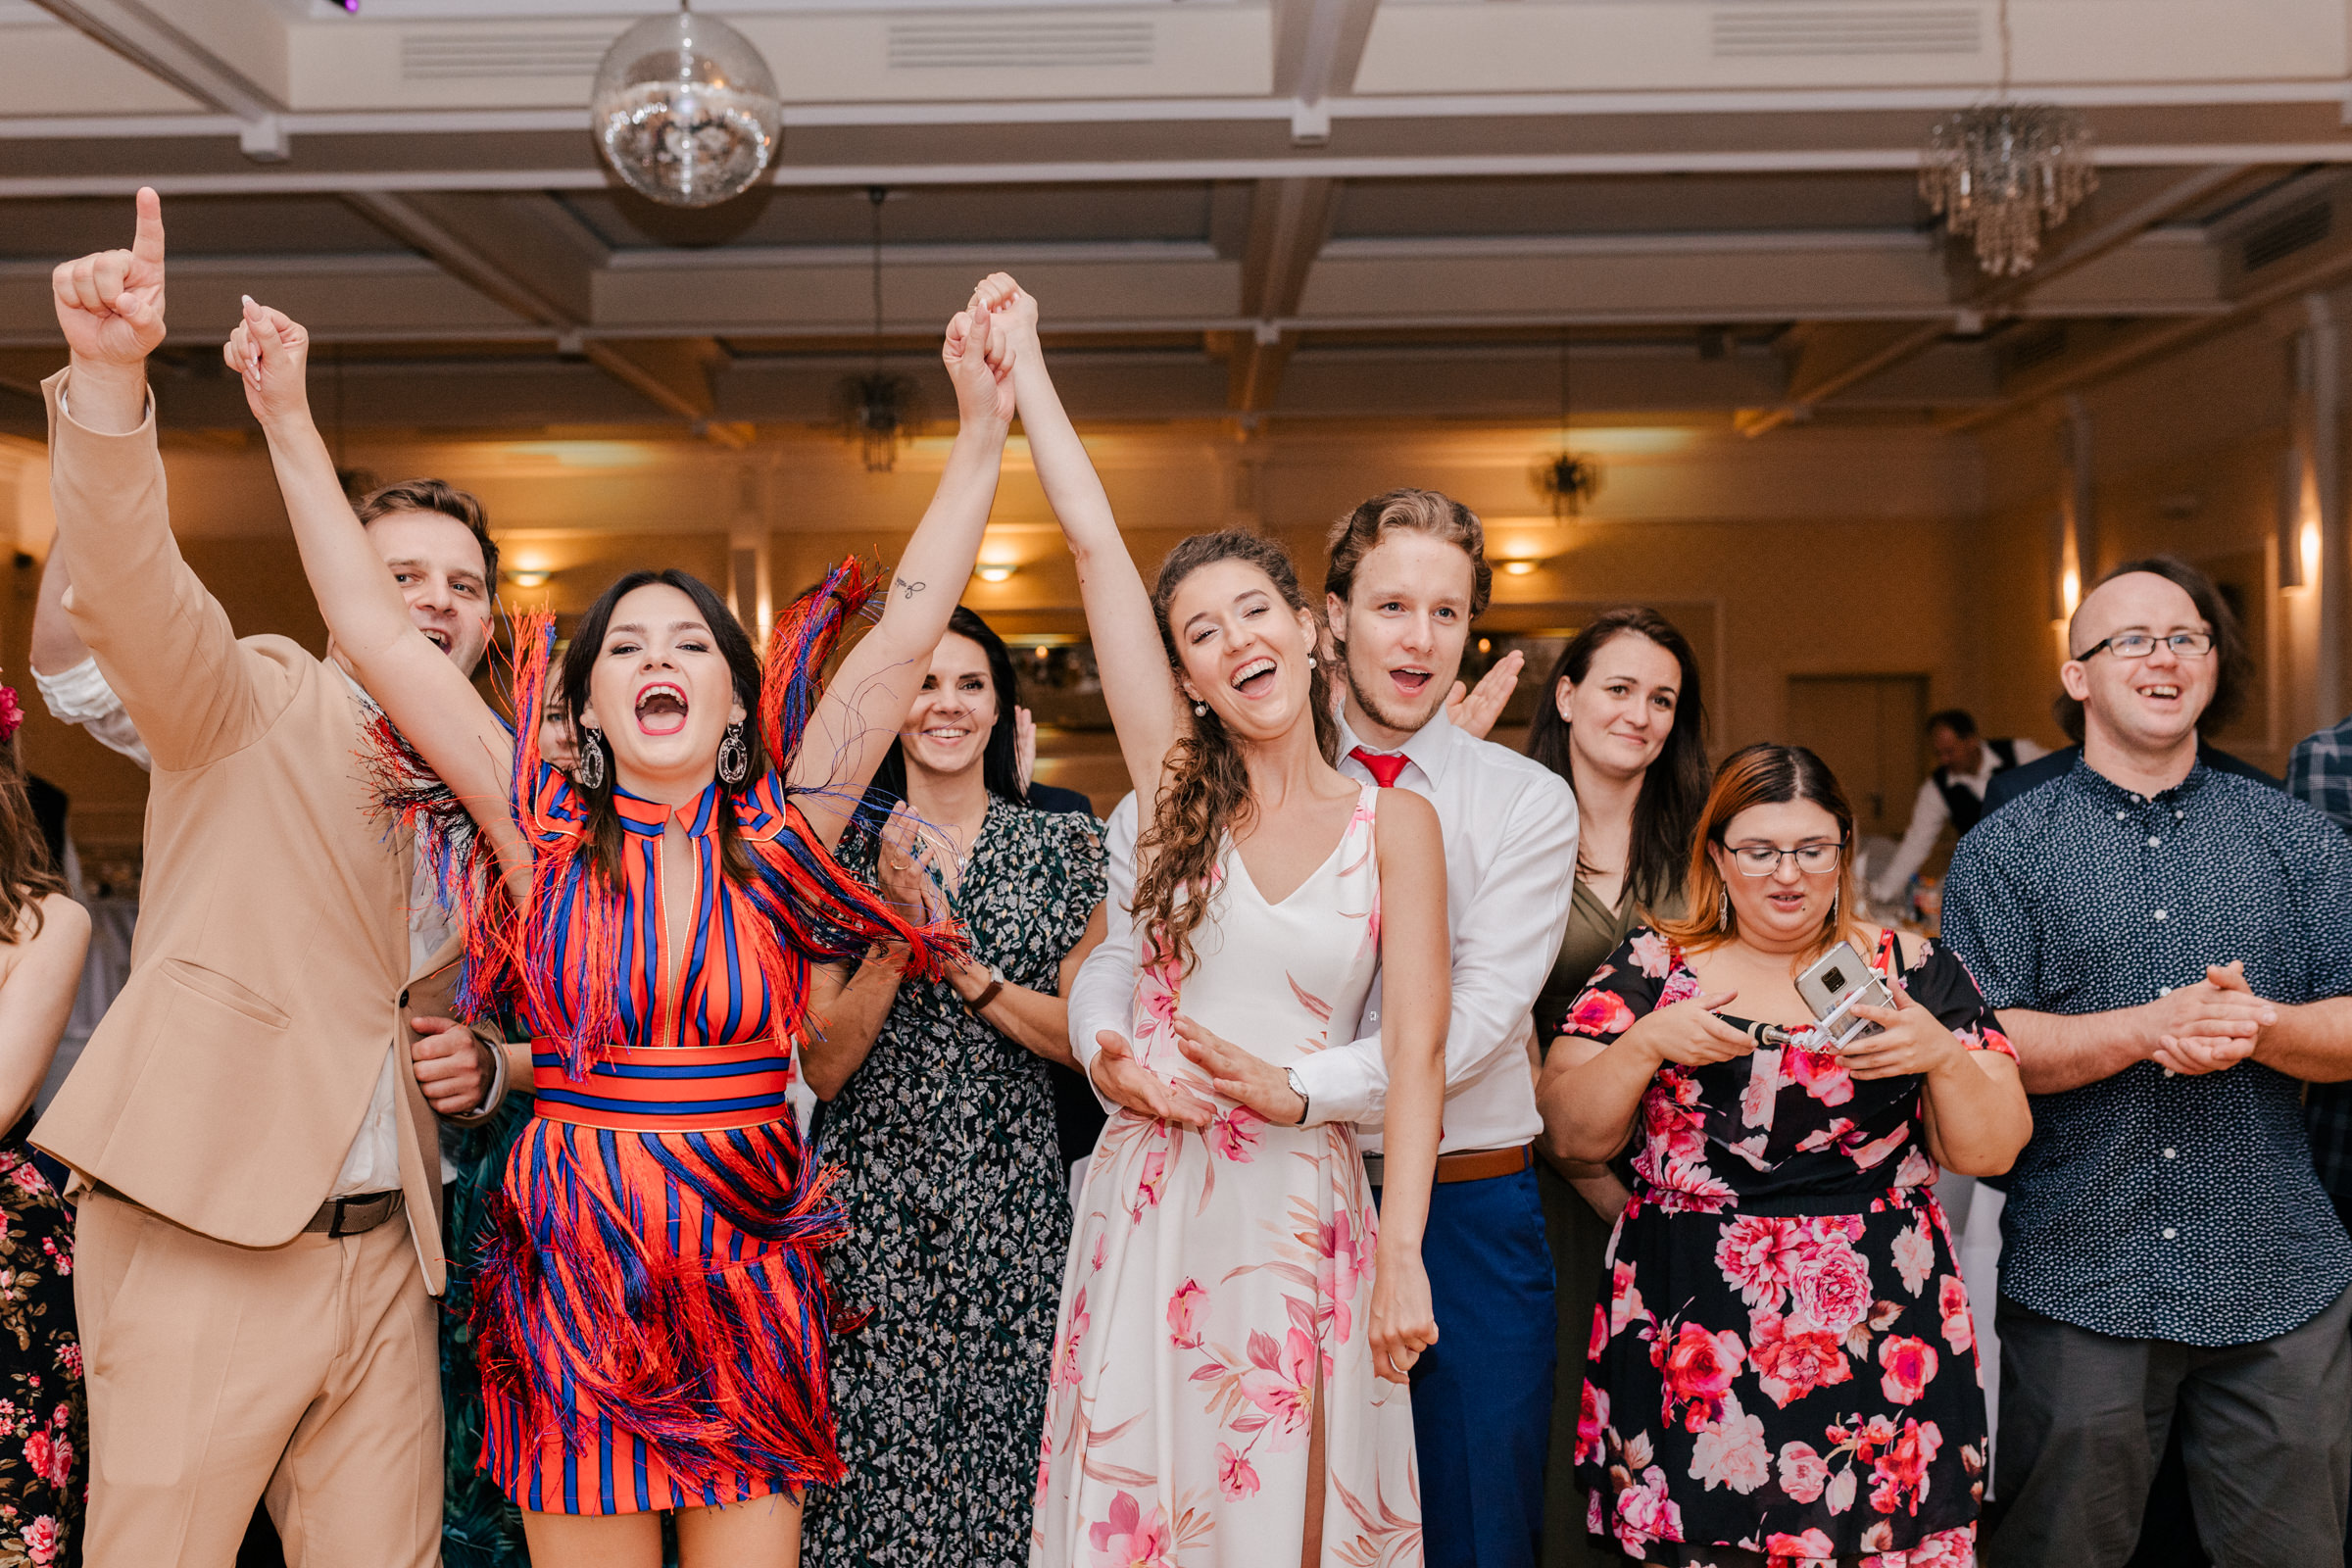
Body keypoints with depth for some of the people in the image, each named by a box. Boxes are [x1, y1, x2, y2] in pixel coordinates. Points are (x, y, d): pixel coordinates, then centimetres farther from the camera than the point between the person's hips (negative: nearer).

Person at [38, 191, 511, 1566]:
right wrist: (110, 374, -34)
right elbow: (126, 586, -18)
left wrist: (482, 1062, 4)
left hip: (385, 1257, 5)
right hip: (204, 1237, -5)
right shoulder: (256, 703, 2)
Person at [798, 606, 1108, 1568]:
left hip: (1010, 1201, 1)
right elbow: (821, 1068, -3)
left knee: (1000, 1439, 2)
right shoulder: (845, 846, 2)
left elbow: (1080, 1037, -1)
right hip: (868, 1205, 0)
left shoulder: (1064, 846, 5)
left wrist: (957, 956, -12)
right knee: (872, 1456, 1)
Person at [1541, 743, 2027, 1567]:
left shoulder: (1916, 971, 6)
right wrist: (1648, 1043, -14)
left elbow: (1991, 1151, 4)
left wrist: (1943, 1054, -13)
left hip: (1875, 1340, 0)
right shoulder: (1651, 966, 5)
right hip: (1691, 1338, 0)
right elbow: (1570, 1134, 1)